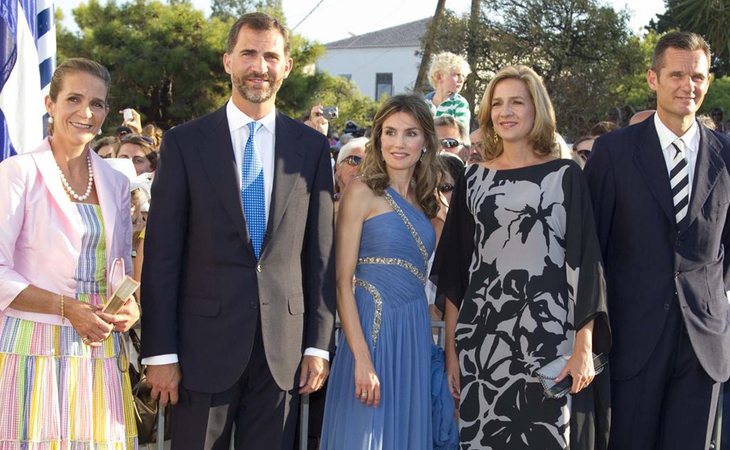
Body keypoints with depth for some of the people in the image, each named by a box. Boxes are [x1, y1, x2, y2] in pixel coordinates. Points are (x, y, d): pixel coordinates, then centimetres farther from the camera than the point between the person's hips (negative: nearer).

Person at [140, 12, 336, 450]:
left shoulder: (312, 146, 6)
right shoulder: (185, 142, 0)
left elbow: (321, 252, 7)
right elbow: (162, 254, -2)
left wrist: (319, 344, 3)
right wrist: (161, 352, -6)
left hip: (283, 344, 2)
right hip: (206, 342, -1)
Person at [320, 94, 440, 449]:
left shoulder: (423, 201, 12)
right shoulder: (363, 191, -6)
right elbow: (342, 280, -11)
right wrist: (362, 358, -18)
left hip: (416, 333, 6)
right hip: (374, 328, -6)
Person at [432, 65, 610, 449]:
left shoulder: (565, 176, 2)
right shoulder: (473, 180, 9)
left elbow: (584, 262, -2)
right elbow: (453, 269, 10)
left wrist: (584, 346, -8)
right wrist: (451, 346, 6)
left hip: (548, 339, -2)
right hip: (481, 339, 2)